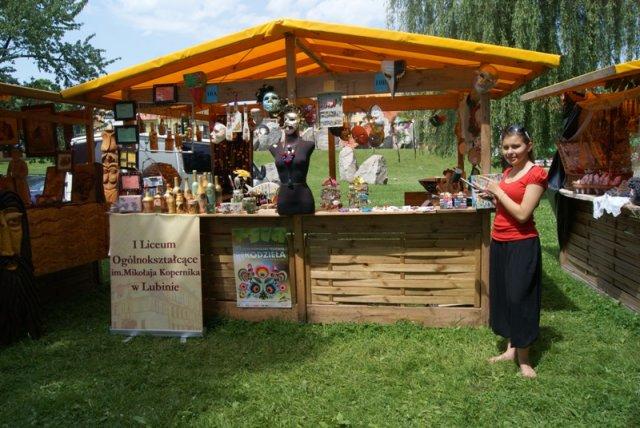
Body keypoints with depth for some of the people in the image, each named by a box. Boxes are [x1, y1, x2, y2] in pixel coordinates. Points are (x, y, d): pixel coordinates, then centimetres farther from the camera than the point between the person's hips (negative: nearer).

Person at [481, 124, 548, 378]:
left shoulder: (535, 174, -13)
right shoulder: (508, 172, 11)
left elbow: (522, 214, -20)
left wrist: (499, 191, -12)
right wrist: (492, 196, 2)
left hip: (522, 245, -8)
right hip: (499, 242, 8)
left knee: (519, 298, 0)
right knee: (503, 295, 15)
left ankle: (523, 359, 14)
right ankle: (511, 349, 30)